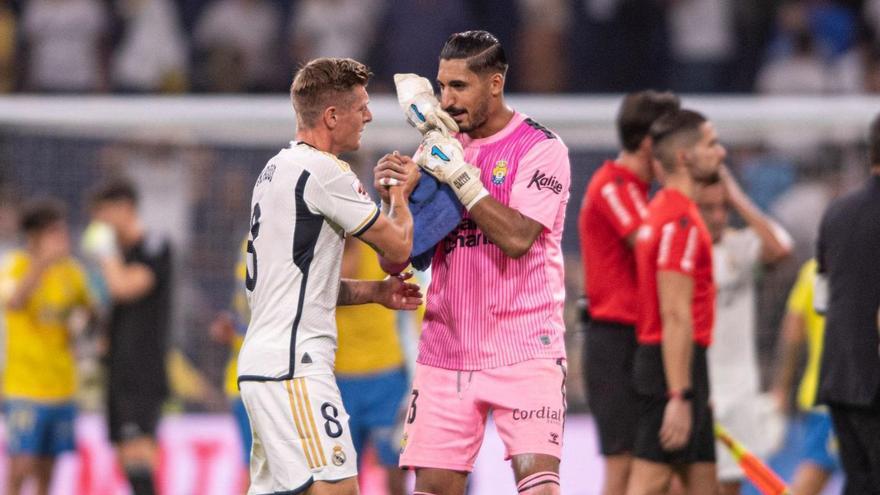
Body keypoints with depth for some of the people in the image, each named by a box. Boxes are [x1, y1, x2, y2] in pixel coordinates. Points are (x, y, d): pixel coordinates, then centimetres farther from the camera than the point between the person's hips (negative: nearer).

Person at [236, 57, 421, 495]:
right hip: (294, 365, -10)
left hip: (262, 360, 10)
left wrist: (373, 291, 17)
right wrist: (400, 192, 14)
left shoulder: (277, 169, 18)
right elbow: (398, 247, -5)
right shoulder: (324, 172, -12)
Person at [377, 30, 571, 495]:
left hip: (524, 348, -5)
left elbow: (517, 238, -17)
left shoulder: (540, 148, -3)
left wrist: (461, 177, -17)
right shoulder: (441, 151, 12)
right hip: (446, 349, 5)